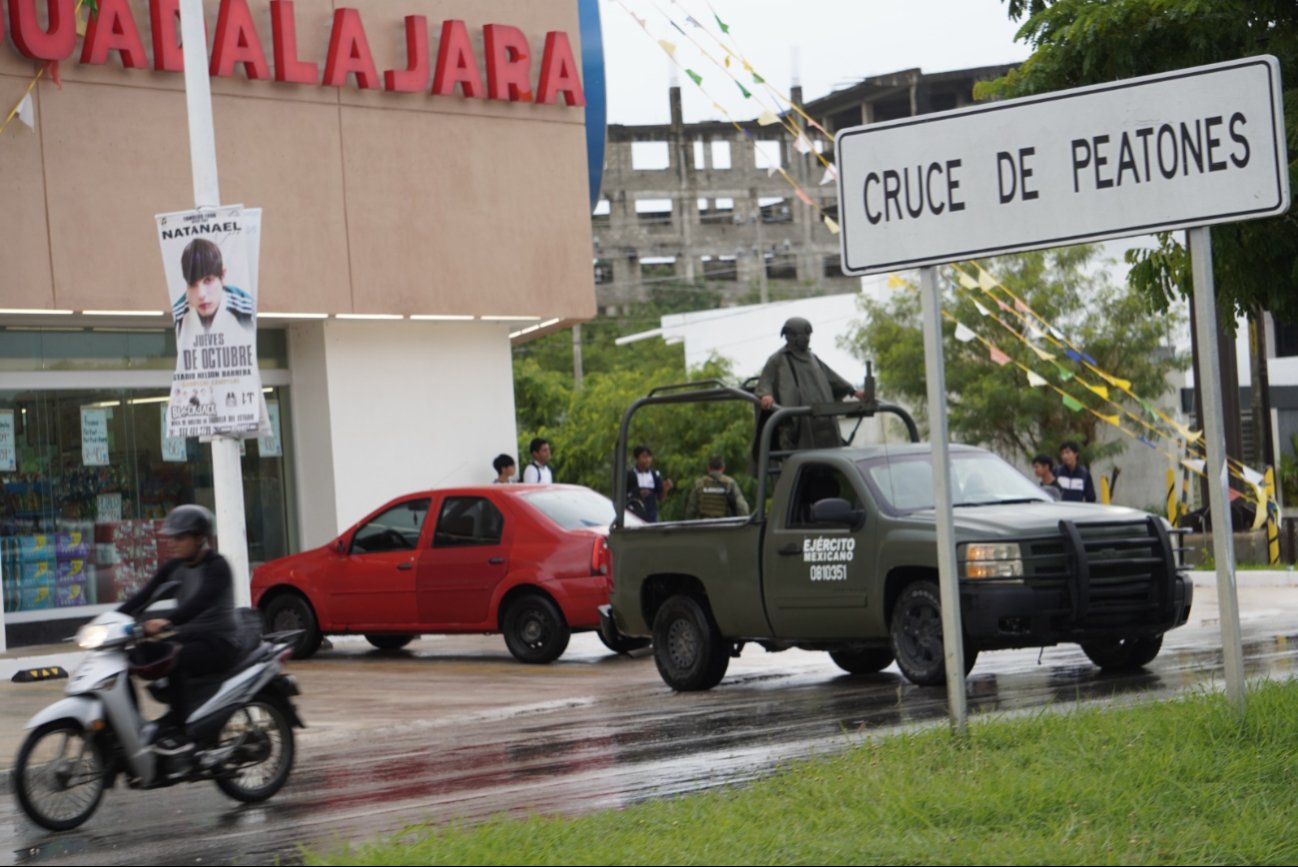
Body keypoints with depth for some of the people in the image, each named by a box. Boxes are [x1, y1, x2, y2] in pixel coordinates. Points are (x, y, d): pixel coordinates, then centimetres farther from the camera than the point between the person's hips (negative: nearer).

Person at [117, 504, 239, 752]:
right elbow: (144, 596, 2)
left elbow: (201, 600, -30)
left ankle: (180, 728, -30)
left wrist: (167, 621, -45)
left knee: (174, 660, -35)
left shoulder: (217, 566, -12)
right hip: (189, 638, 7)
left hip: (219, 642, -7)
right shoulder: (173, 567, 10)